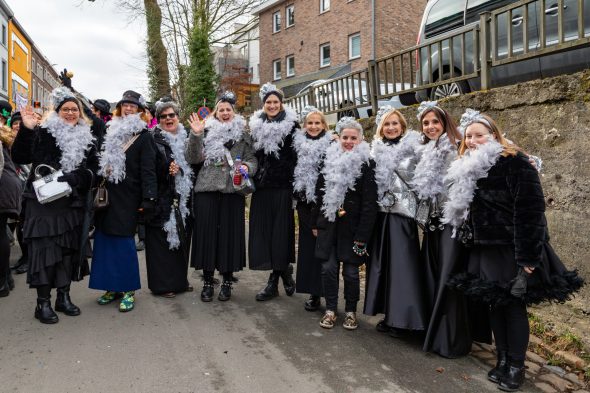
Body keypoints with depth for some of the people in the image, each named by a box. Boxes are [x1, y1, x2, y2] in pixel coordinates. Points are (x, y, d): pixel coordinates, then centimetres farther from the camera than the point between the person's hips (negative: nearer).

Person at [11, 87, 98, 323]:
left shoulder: (87, 138, 10)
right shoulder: (44, 132, -1)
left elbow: (93, 168, 7)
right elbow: (20, 158, -10)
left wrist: (74, 177, -11)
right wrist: (26, 130, -21)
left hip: (73, 204, 4)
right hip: (44, 201, -4)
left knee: (69, 248, 9)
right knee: (45, 248, -2)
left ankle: (63, 296, 22)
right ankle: (43, 302, 8)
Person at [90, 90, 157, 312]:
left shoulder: (143, 136, -3)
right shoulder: (111, 131, 14)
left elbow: (148, 170, -10)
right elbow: (101, 161, 19)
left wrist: (148, 200, -17)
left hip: (127, 196, -6)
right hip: (107, 194, 6)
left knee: (123, 240, -3)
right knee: (104, 238, 6)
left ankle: (128, 290, 10)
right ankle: (113, 286, 19)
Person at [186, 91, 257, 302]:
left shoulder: (243, 135, 12)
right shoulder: (206, 133, 12)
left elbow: (252, 160, 8)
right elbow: (193, 159, 2)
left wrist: (247, 167, -14)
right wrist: (195, 135, -10)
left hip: (232, 190, 0)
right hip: (207, 189, 0)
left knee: (230, 233, 1)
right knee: (207, 232, 1)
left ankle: (227, 281, 16)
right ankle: (207, 281, 14)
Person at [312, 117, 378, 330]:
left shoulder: (366, 163, -7)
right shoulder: (329, 159, 8)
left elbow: (369, 202, -10)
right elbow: (319, 193, 14)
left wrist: (362, 234, -14)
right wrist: (316, 222, 12)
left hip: (352, 226, -3)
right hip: (329, 224, 4)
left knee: (351, 271, 5)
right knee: (328, 268, 5)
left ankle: (350, 311, 24)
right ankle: (330, 309, 22)